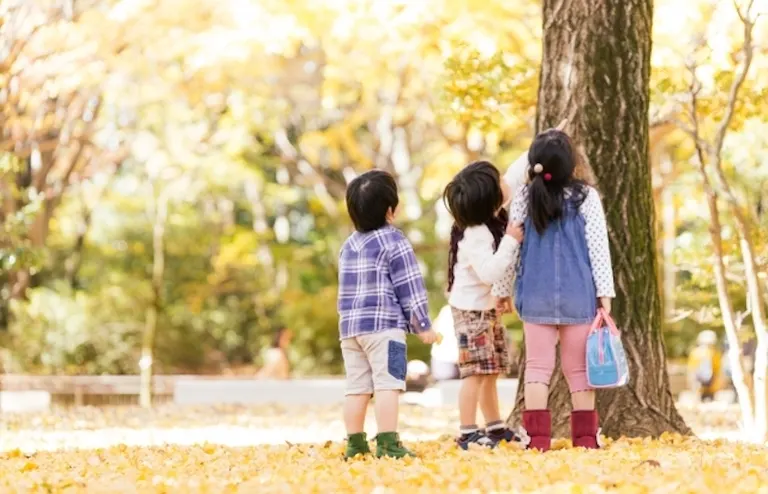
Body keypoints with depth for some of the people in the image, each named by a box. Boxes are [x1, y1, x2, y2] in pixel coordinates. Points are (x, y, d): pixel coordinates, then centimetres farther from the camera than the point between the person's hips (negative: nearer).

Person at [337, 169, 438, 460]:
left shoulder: (349, 245, 16)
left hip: (350, 326, 7)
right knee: (387, 384, -11)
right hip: (384, 326, -7)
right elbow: (410, 287, -6)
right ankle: (387, 444, -18)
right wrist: (424, 326, -1)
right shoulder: (394, 242, -5)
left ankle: (355, 445, 8)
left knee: (356, 386, 8)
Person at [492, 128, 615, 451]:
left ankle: (537, 437, -2)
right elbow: (599, 247, -4)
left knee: (537, 366, 5)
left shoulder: (524, 198, -1)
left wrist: (503, 290, 14)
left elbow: (510, 247, 4)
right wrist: (605, 292, 1)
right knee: (579, 367, 7)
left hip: (536, 296, 1)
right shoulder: (586, 197, -4)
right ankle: (585, 437, 7)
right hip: (579, 296, -1)